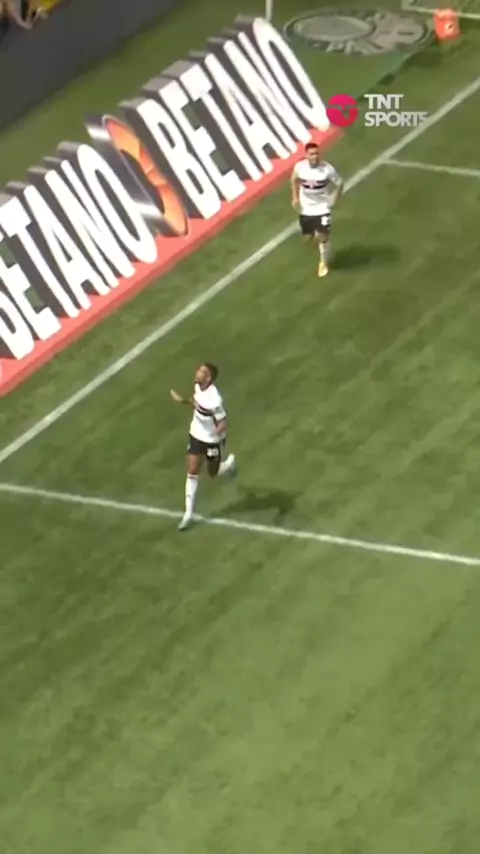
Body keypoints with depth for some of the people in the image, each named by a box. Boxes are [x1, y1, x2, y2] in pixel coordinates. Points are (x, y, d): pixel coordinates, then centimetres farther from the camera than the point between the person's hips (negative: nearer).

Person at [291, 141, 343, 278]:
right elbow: (294, 180, 7)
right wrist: (295, 198, 1)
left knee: (322, 236, -5)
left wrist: (333, 201, -9)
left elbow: (339, 184, -7)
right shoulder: (300, 167, -17)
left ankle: (323, 263, 20)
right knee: (308, 237, 13)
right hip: (306, 208, 3)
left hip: (323, 208, -3)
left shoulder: (327, 169, -24)